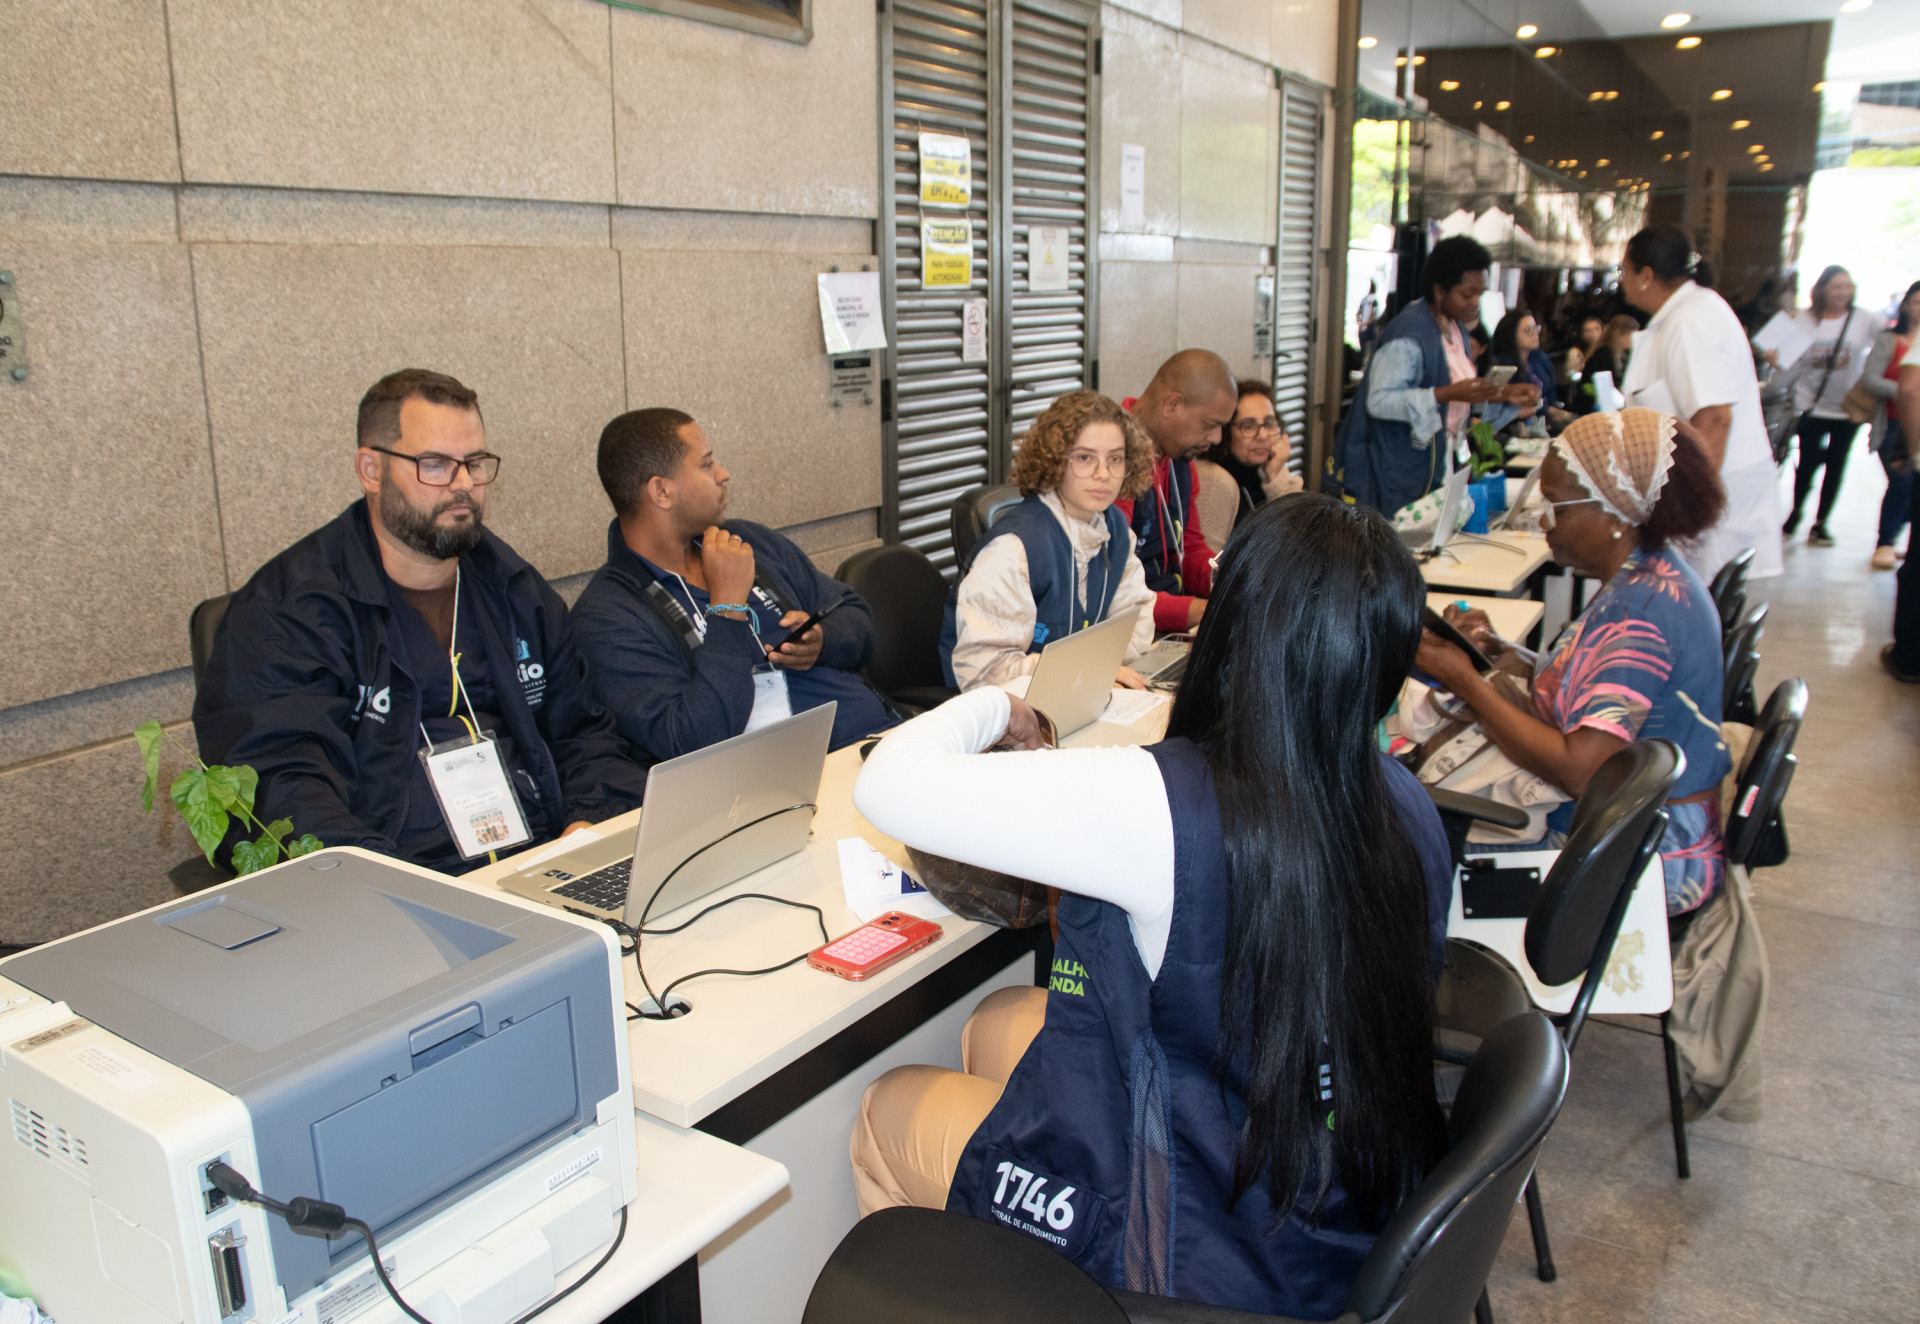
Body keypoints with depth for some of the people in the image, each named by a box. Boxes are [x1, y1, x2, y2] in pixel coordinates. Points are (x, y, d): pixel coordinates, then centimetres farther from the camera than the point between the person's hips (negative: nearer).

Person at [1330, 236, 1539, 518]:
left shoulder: (1456, 330, 11)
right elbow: (1379, 401, -26)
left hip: (1434, 464, 9)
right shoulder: (1408, 336, -19)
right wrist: (1448, 394, -32)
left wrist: (1504, 395, 4)